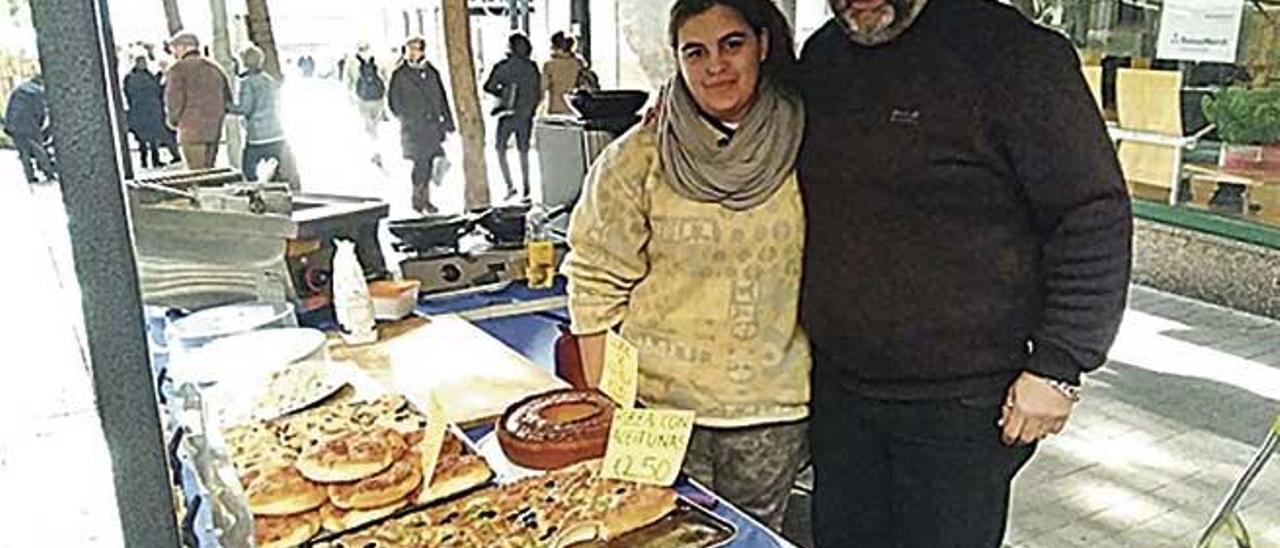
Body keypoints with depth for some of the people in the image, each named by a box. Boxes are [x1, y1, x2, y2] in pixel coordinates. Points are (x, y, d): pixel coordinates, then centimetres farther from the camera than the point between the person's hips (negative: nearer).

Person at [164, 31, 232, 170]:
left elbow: (174, 99, -12)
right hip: (214, 130, 6)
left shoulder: (179, 68, -6)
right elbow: (227, 97, 15)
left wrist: (173, 120, 5)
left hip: (192, 131, -6)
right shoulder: (213, 67, 13)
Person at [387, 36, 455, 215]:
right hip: (413, 128, -4)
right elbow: (393, 101, 2)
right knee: (421, 161, -13)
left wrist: (448, 121, 11)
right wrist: (405, 118, -2)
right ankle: (418, 198, -1)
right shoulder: (400, 74, -2)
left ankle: (425, 199, 19)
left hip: (432, 125, 4)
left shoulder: (431, 72, 10)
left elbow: (442, 99, 14)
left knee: (429, 162, 8)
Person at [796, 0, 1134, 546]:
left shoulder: (1013, 52, -12)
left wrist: (1059, 364, -15)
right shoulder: (820, 57, 8)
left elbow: (1095, 214, -12)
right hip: (838, 387, 6)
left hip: (963, 405, -5)